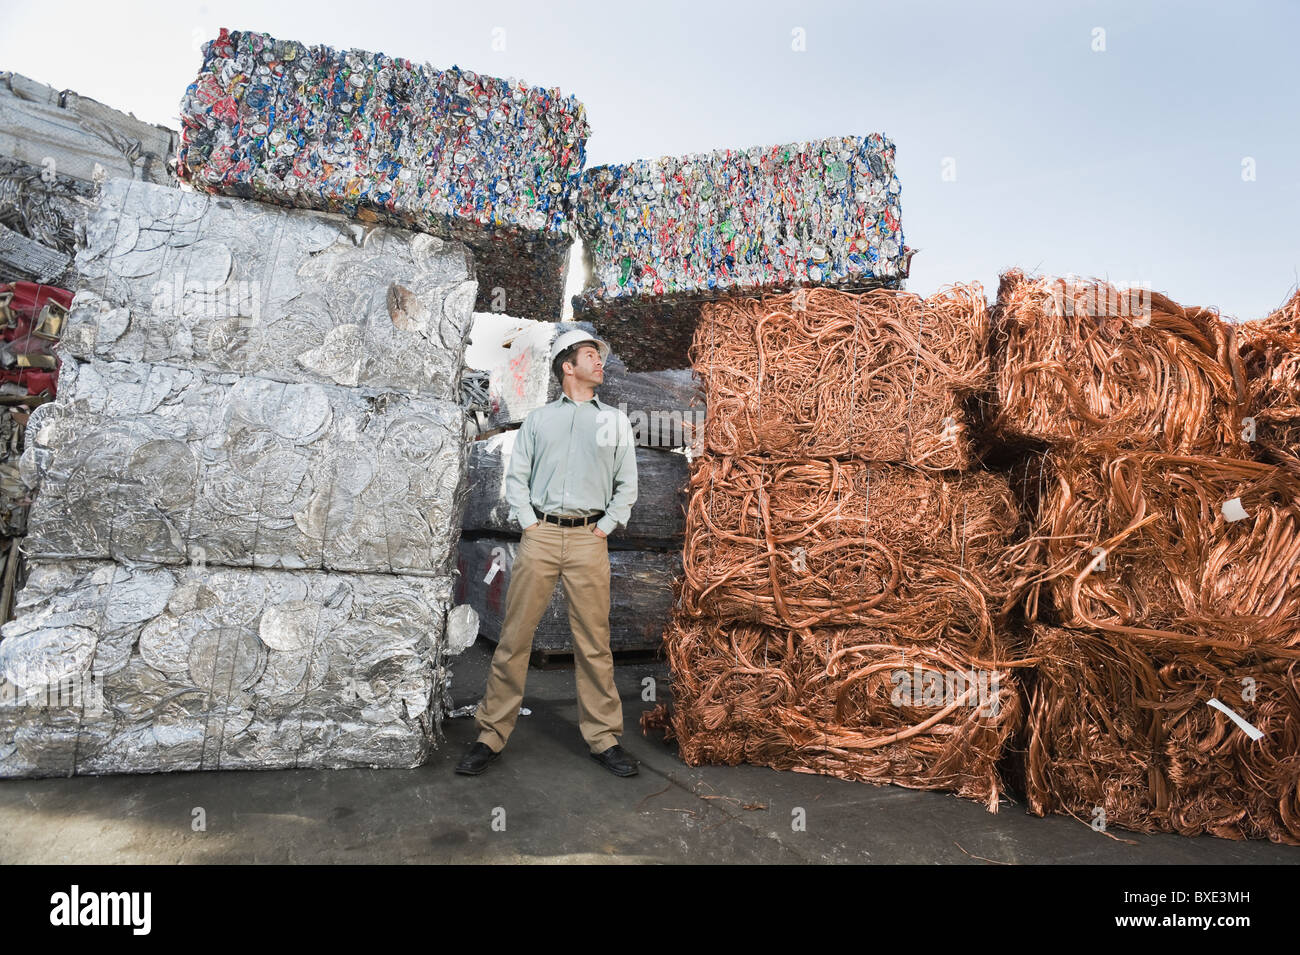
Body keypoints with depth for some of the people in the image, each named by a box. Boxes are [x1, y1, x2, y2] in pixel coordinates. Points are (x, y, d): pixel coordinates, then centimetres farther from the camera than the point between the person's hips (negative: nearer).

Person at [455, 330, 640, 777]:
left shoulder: (616, 420, 15)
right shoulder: (538, 418, 14)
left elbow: (627, 484, 13)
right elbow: (516, 476, 12)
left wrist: (605, 527, 3)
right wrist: (528, 523, 0)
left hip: (588, 539, 0)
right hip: (540, 535, 0)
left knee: (593, 643, 1)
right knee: (514, 637, 0)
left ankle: (603, 737, 14)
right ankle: (491, 735, 11)